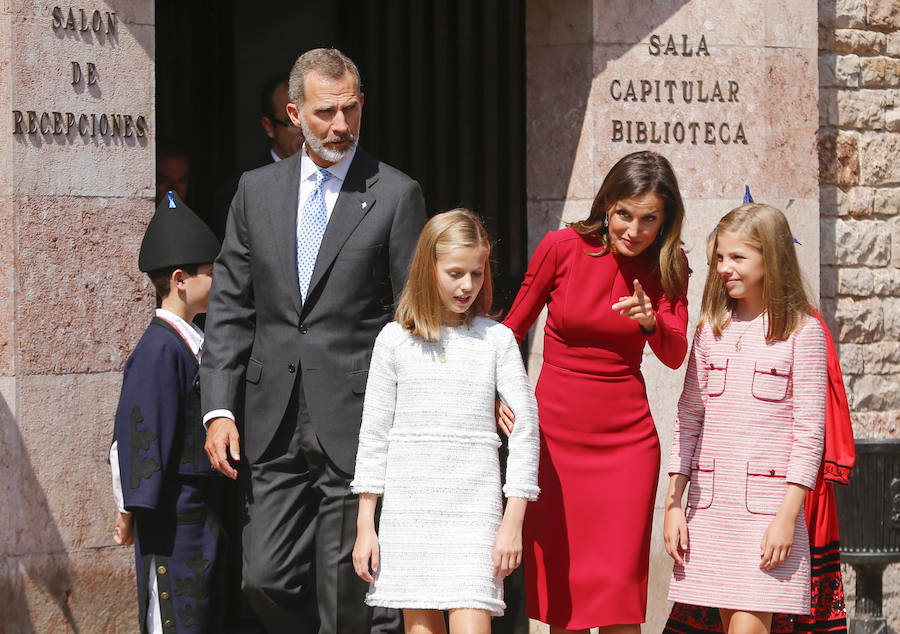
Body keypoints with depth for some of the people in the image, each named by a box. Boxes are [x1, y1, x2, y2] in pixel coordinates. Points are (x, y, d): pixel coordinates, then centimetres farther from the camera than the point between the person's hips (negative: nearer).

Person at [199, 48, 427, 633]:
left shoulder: (396, 195, -1)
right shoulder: (257, 190, 10)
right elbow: (229, 309, 11)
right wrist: (220, 409, 1)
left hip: (355, 424, -4)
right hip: (274, 425, 4)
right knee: (267, 578, 2)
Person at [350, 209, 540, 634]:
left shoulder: (496, 340, 4)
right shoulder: (396, 340, 5)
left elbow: (525, 427, 3)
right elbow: (373, 434, 8)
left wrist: (513, 522, -3)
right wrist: (365, 525, 4)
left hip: (474, 505, -1)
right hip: (407, 502, 1)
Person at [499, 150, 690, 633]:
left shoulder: (667, 267, 0)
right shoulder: (562, 248, -6)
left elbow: (675, 356, -9)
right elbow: (513, 327, 6)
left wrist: (650, 321, -29)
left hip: (627, 436, 1)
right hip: (555, 432, -1)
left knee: (619, 588, -6)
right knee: (560, 586, 2)